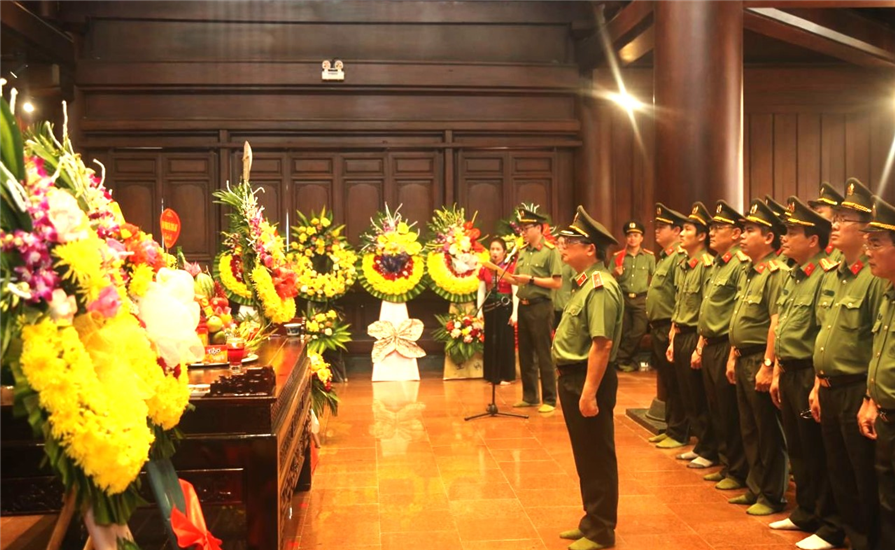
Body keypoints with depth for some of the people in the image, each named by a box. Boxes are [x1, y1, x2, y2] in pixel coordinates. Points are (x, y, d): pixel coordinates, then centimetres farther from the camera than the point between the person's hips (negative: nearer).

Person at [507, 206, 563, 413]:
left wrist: (531, 279, -17)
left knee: (543, 354, -2)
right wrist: (511, 278, -5)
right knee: (525, 353, 12)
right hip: (523, 306, 7)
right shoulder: (523, 251, 11)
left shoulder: (550, 251, -9)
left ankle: (549, 399, 6)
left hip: (541, 307, -7)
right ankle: (529, 396, 22)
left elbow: (557, 283, -14)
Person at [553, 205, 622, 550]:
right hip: (573, 378, 10)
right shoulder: (585, 282, 12)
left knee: (597, 458, 2)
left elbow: (602, 344, -26)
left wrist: (589, 392, -28)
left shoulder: (600, 287, -19)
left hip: (588, 381, -10)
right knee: (585, 456, 19)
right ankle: (591, 522, 32)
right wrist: (571, 383, 14)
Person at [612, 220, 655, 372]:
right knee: (624, 331, 4)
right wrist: (615, 274, -14)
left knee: (639, 330, -8)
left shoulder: (649, 257, 4)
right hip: (623, 298, 1)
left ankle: (622, 358, 6)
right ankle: (627, 360, 18)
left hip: (641, 299, -1)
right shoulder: (618, 256, 6)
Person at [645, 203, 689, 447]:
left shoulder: (680, 258, -16)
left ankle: (679, 433, 8)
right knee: (666, 382, 16)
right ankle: (670, 427, 26)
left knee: (674, 383, -1)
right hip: (657, 327, 10)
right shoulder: (664, 257, 16)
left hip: (669, 328, -10)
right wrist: (654, 328, 18)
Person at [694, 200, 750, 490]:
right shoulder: (715, 265, 15)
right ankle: (725, 465, 28)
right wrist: (700, 346, 18)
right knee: (716, 411, 16)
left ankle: (739, 473, 12)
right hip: (709, 346, 9)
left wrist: (733, 354, -21)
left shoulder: (741, 266, -14)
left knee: (731, 414, 0)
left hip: (726, 347, -9)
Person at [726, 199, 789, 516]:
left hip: (760, 361, -9)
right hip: (743, 359, 9)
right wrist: (733, 356, 17)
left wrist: (767, 366, -23)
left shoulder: (776, 273, -16)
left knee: (768, 433, 2)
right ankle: (755, 488, 28)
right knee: (749, 430, 16)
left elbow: (776, 323, -21)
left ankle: (773, 497, 12)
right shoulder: (749, 272, 13)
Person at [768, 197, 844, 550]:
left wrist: (818, 383, -20)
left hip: (809, 375, -9)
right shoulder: (792, 276, 12)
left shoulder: (824, 277, -17)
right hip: (788, 373, 9)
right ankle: (805, 513, 32)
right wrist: (778, 373, 17)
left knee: (817, 454, 1)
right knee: (797, 449, 18)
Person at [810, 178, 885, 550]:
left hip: (858, 391, -8)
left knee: (865, 480, 4)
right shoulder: (831, 275, 10)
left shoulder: (877, 278, -16)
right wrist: (818, 384, 15)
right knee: (838, 474, 17)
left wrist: (871, 400, -18)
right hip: (829, 389, 8)